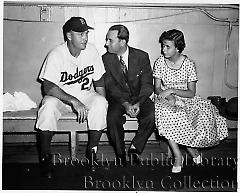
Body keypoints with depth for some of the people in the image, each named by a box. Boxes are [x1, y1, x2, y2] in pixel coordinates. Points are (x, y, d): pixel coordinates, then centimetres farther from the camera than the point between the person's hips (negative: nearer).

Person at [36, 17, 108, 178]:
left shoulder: (91, 51, -6)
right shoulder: (56, 55, -17)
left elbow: (99, 83, 1)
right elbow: (48, 87, -25)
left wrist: (101, 104, -13)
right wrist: (74, 101, -35)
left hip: (85, 95, 2)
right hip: (60, 96, -2)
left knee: (100, 103, -29)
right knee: (49, 105, -34)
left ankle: (92, 151, -12)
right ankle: (45, 156, -16)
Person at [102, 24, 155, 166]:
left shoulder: (142, 56, -4)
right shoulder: (106, 59, -2)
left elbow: (147, 84, -6)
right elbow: (111, 86, -7)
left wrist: (138, 103, -23)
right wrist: (125, 104, -23)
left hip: (139, 98, 0)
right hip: (117, 99, 0)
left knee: (152, 115, -27)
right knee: (113, 117, -30)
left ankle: (135, 148, -6)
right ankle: (120, 153, -6)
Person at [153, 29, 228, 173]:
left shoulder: (189, 64, -9)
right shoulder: (160, 62, -4)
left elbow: (191, 93, -10)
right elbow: (157, 88, -3)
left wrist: (171, 90, -23)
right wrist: (169, 97, -23)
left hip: (186, 99, 0)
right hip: (166, 99, 0)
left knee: (206, 113, -28)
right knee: (165, 115, -32)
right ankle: (178, 156, -19)